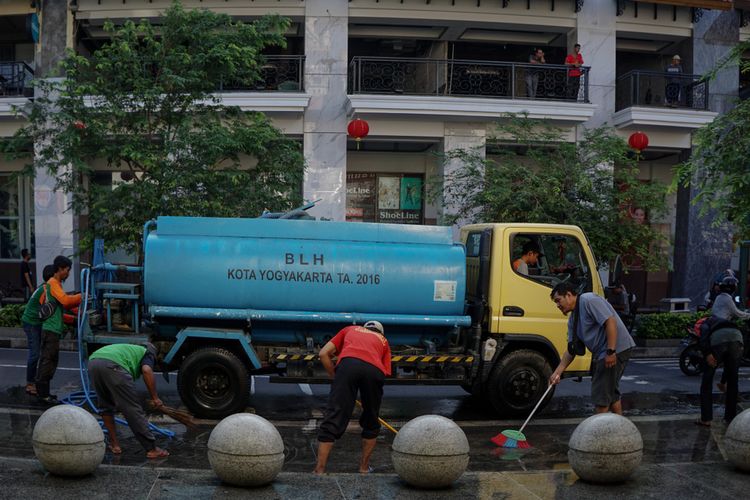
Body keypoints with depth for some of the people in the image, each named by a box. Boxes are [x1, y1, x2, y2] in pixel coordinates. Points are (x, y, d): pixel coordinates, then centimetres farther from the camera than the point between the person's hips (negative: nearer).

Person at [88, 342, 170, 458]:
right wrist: (155, 397, 4)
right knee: (133, 409, 0)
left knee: (105, 406, 27)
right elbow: (147, 370, -1)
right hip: (112, 365, -6)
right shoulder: (147, 354, 25)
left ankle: (114, 444, 29)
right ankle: (152, 449, 4)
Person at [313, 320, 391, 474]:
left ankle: (319, 471, -7)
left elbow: (324, 353, 25)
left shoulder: (350, 329, 38)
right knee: (371, 424, 21)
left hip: (348, 363, -1)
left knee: (333, 419, -3)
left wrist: (335, 377, 29)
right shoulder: (383, 340, 38)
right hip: (375, 369, 1)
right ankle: (364, 468, 28)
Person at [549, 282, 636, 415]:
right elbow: (571, 350, 14)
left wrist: (611, 352, -26)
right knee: (610, 391, 20)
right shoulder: (572, 320, 14)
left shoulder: (589, 300, -14)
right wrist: (557, 372, 7)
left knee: (600, 394, -6)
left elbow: (610, 321, -23)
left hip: (616, 350, -10)